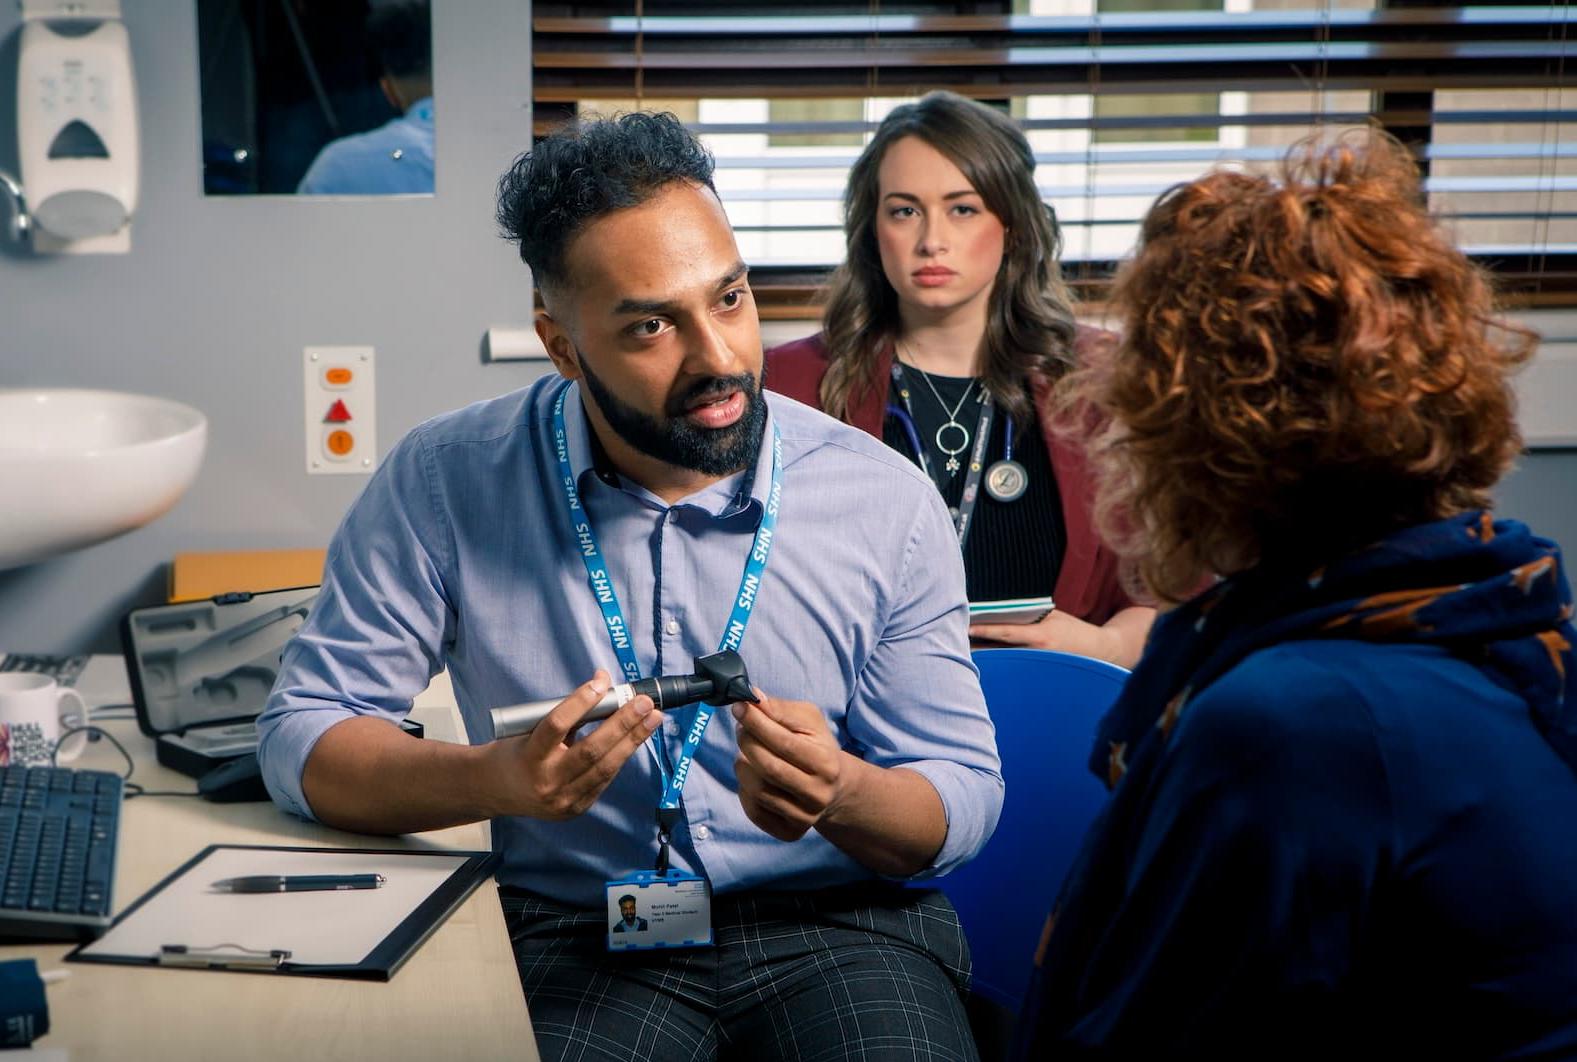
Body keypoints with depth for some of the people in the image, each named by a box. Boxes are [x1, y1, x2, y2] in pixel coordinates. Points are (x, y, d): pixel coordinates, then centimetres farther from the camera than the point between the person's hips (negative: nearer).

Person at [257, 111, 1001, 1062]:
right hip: (576, 933, -1)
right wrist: (496, 779, -23)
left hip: (834, 919, 1)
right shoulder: (445, 485, -5)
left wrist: (841, 793, -24)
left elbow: (965, 795, 1)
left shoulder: (886, 502, -3)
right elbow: (304, 740, -3)